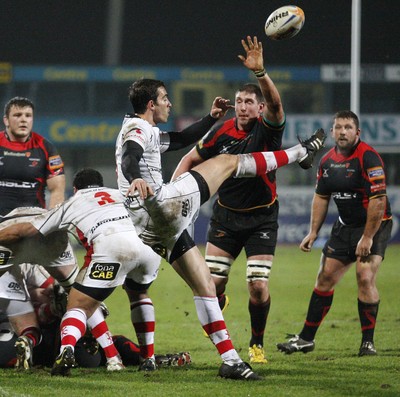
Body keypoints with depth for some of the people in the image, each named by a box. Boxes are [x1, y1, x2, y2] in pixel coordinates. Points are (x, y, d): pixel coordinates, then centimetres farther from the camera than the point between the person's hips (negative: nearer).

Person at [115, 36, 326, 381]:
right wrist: (135, 179, -49)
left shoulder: (146, 133, 26)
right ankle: (301, 153, 20)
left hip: (155, 227, 10)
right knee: (229, 161, 4)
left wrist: (211, 118, 35)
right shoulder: (138, 130, -5)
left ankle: (230, 360, 6)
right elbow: (129, 158, -28)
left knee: (205, 286, 10)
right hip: (165, 205, -10)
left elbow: (181, 140, 39)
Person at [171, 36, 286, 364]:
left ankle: (257, 344, 12)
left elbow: (275, 104, -34)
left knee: (258, 286, -11)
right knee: (211, 282, -2)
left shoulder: (268, 129, -12)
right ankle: (219, 303, 36)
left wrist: (260, 72, -51)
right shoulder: (222, 132, -4)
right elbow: (192, 158, 8)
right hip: (226, 216, 2)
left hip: (261, 218, -2)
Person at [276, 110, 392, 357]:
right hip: (345, 226, 7)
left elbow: (378, 200, -24)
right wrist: (313, 232, 10)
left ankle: (368, 342, -7)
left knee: (365, 278, -18)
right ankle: (306, 338, 14)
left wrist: (368, 237, -24)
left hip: (375, 225, -7)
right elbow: (321, 197, 15)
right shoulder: (328, 161, 3)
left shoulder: (368, 157, -20)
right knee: (325, 278, 6)